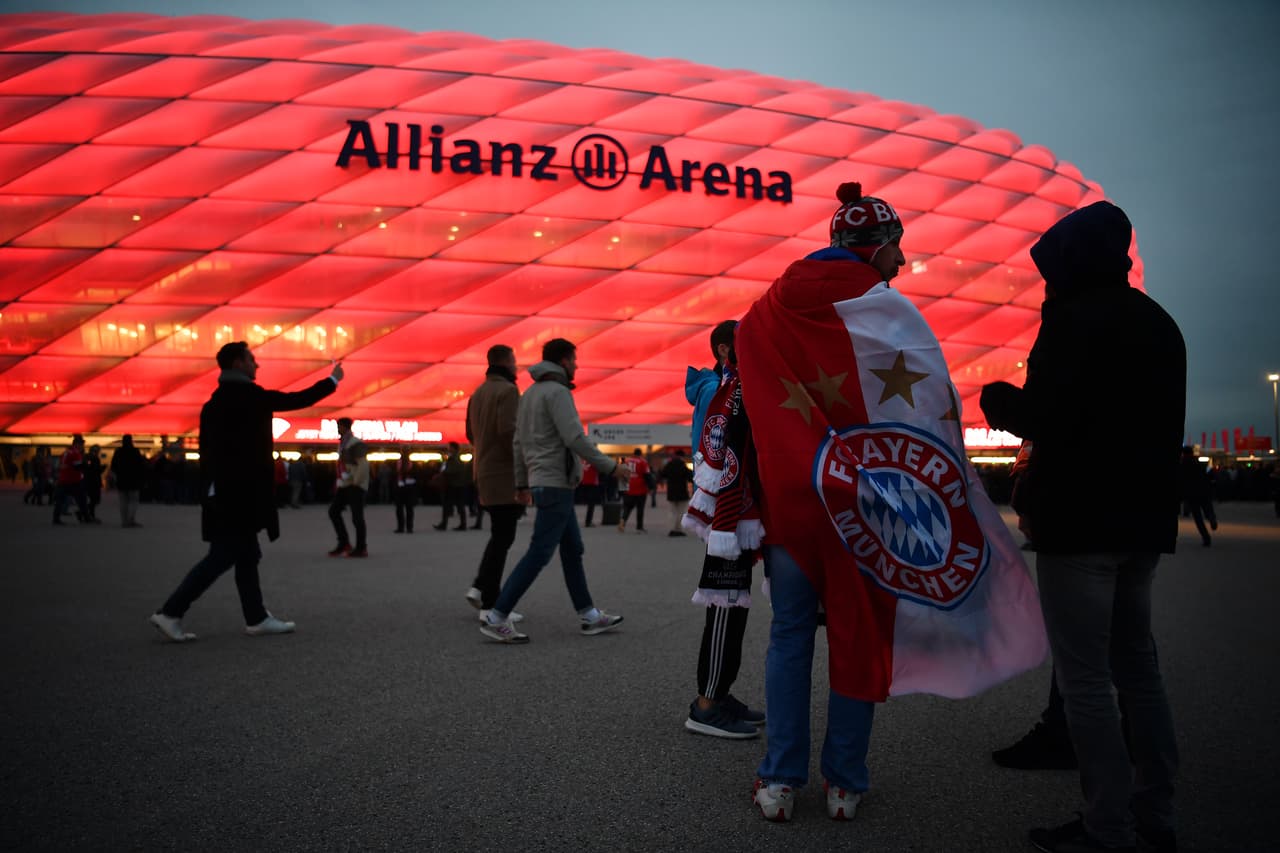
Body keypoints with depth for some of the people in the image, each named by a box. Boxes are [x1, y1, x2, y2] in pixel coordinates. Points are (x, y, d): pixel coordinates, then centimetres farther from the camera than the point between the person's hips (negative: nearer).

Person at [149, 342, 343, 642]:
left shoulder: (215, 402, 15)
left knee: (247, 556, 11)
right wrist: (332, 380, 5)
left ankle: (257, 618, 15)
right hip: (240, 493, -10)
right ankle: (171, 613, -4)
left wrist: (209, 490, 19)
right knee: (222, 557, -6)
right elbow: (297, 400, -8)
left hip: (225, 492, 10)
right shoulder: (247, 395, -12)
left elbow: (206, 450, 16)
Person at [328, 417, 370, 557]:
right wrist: (339, 484, 17)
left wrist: (356, 483, -20)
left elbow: (363, 465, -18)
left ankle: (361, 548, 3)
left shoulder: (356, 444, -12)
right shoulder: (342, 444, 17)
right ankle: (344, 543, 11)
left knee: (356, 517, -5)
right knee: (333, 511, 6)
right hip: (344, 485, 9)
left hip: (355, 486, -9)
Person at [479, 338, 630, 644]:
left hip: (541, 481, 10)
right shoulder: (557, 391, -12)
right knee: (539, 553, -8)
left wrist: (521, 483, 20)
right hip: (555, 483, -10)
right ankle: (497, 618, -6)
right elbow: (575, 438, -20)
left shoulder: (529, 394, 16)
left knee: (572, 549, 13)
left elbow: (518, 443, 16)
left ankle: (589, 616, 18)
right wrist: (610, 466, -14)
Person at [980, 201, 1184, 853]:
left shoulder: (1075, 318, -12)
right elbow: (1162, 424, 21)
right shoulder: (1159, 323, 15)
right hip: (1145, 519, 9)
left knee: (1084, 676, -3)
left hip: (1080, 523, -9)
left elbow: (1043, 419, -21)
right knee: (1137, 665, 16)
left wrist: (1000, 400, -2)